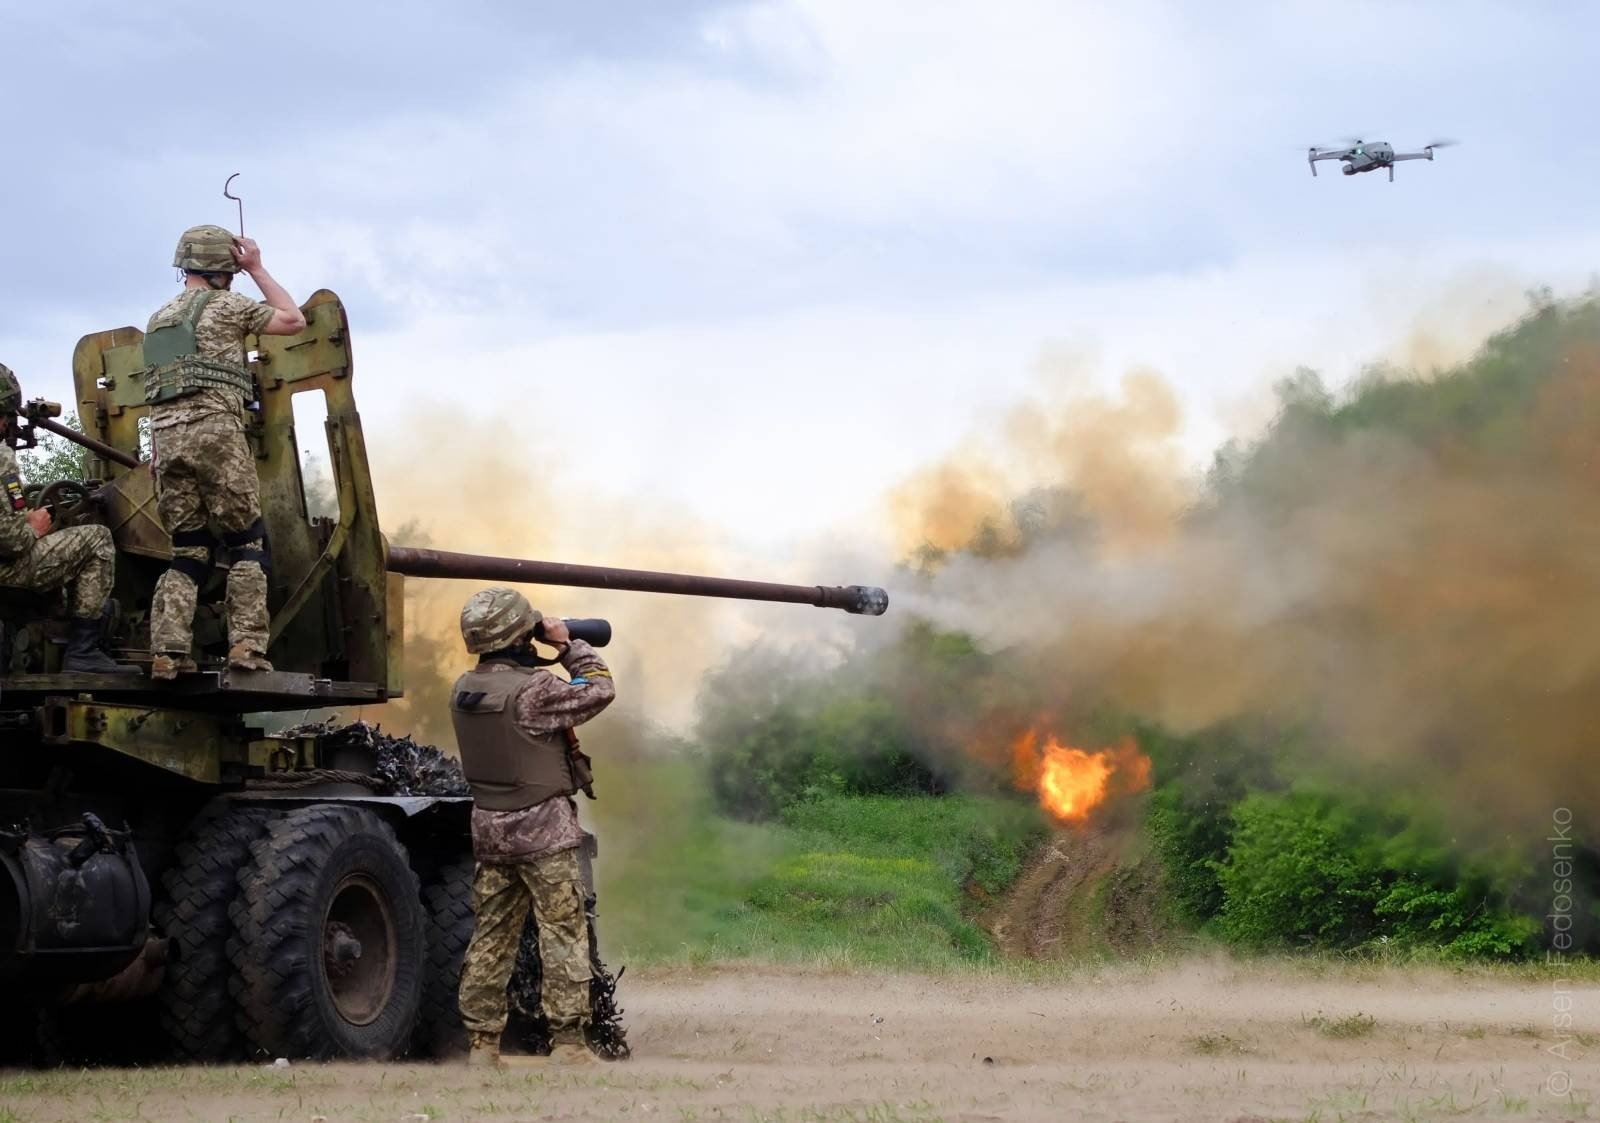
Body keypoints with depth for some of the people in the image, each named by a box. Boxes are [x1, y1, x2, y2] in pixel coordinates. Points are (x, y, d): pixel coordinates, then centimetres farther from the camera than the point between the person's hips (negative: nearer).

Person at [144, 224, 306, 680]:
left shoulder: (158, 319, 23)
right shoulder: (225, 305, 2)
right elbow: (294, 320, 11)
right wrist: (257, 269, 15)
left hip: (165, 437, 6)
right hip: (214, 430, -6)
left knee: (188, 548, 8)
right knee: (247, 541, 2)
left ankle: (168, 650, -7)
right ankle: (246, 644, -11)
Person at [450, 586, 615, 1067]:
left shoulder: (463, 690, 3)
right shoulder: (533, 689, -19)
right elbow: (599, 690, -9)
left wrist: (548, 653, 11)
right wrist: (569, 644, 1)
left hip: (490, 831, 7)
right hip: (544, 833, -7)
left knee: (491, 937, 12)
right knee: (563, 937, -1)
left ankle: (482, 1042, 13)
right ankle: (568, 1041, -3)